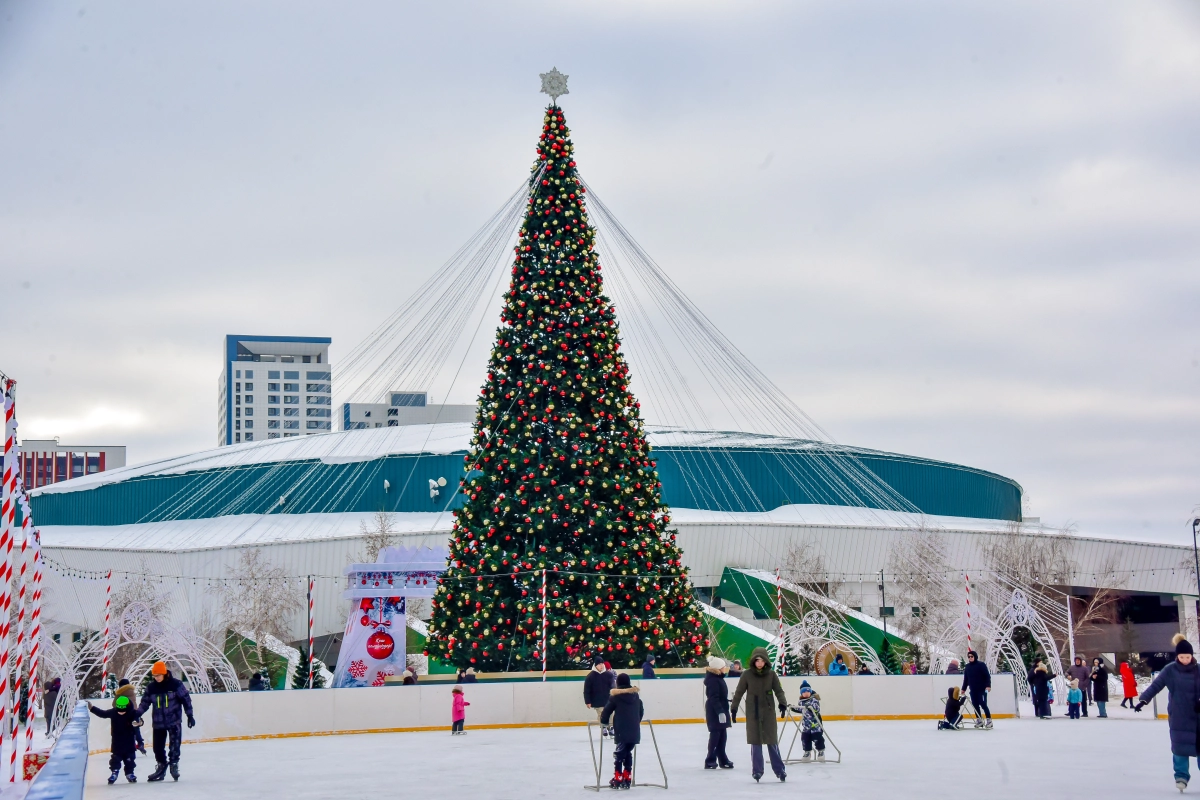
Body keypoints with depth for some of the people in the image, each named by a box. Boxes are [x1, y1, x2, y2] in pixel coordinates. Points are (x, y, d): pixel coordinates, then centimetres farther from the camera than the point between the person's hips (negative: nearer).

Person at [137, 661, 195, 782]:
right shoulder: (151, 688, 2)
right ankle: (161, 766, 21)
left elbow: (186, 699, -6)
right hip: (158, 722, 4)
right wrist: (136, 714, -6)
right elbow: (145, 702, 8)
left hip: (174, 721, -4)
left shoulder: (176, 684, -9)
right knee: (158, 746, 6)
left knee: (174, 744, -8)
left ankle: (174, 765, 2)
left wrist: (190, 716, -7)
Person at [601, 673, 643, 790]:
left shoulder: (615, 697, -6)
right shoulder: (636, 697, 13)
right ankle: (627, 779, 13)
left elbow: (606, 711, -5)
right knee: (627, 753, 15)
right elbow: (641, 712, 22)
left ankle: (618, 780, 0)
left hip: (622, 732, -5)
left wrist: (604, 722, 12)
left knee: (619, 754, 1)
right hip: (635, 732, 6)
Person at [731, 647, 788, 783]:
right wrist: (734, 708, -1)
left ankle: (779, 770, 11)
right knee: (755, 742, 3)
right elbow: (739, 692, 2)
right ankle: (757, 770, 10)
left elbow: (778, 690, -2)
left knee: (772, 741, 3)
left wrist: (782, 703, -19)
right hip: (753, 713, 0)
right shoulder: (747, 675, -4)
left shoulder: (771, 674, -2)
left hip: (768, 712, 0)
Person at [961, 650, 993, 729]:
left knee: (983, 704, -7)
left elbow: (987, 676, -10)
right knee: (975, 705, 5)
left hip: (982, 689, -6)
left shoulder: (981, 665, -7)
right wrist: (963, 689, 15)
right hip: (973, 690, 6)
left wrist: (988, 685, -19)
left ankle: (989, 720, 1)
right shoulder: (967, 667, 10)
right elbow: (965, 679, 16)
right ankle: (979, 720, 13)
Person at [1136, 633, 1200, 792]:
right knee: (1179, 746, -2)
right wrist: (1143, 700, -14)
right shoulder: (1170, 670, -6)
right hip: (1178, 716, -1)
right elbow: (1156, 685, -6)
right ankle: (1181, 776, 8)